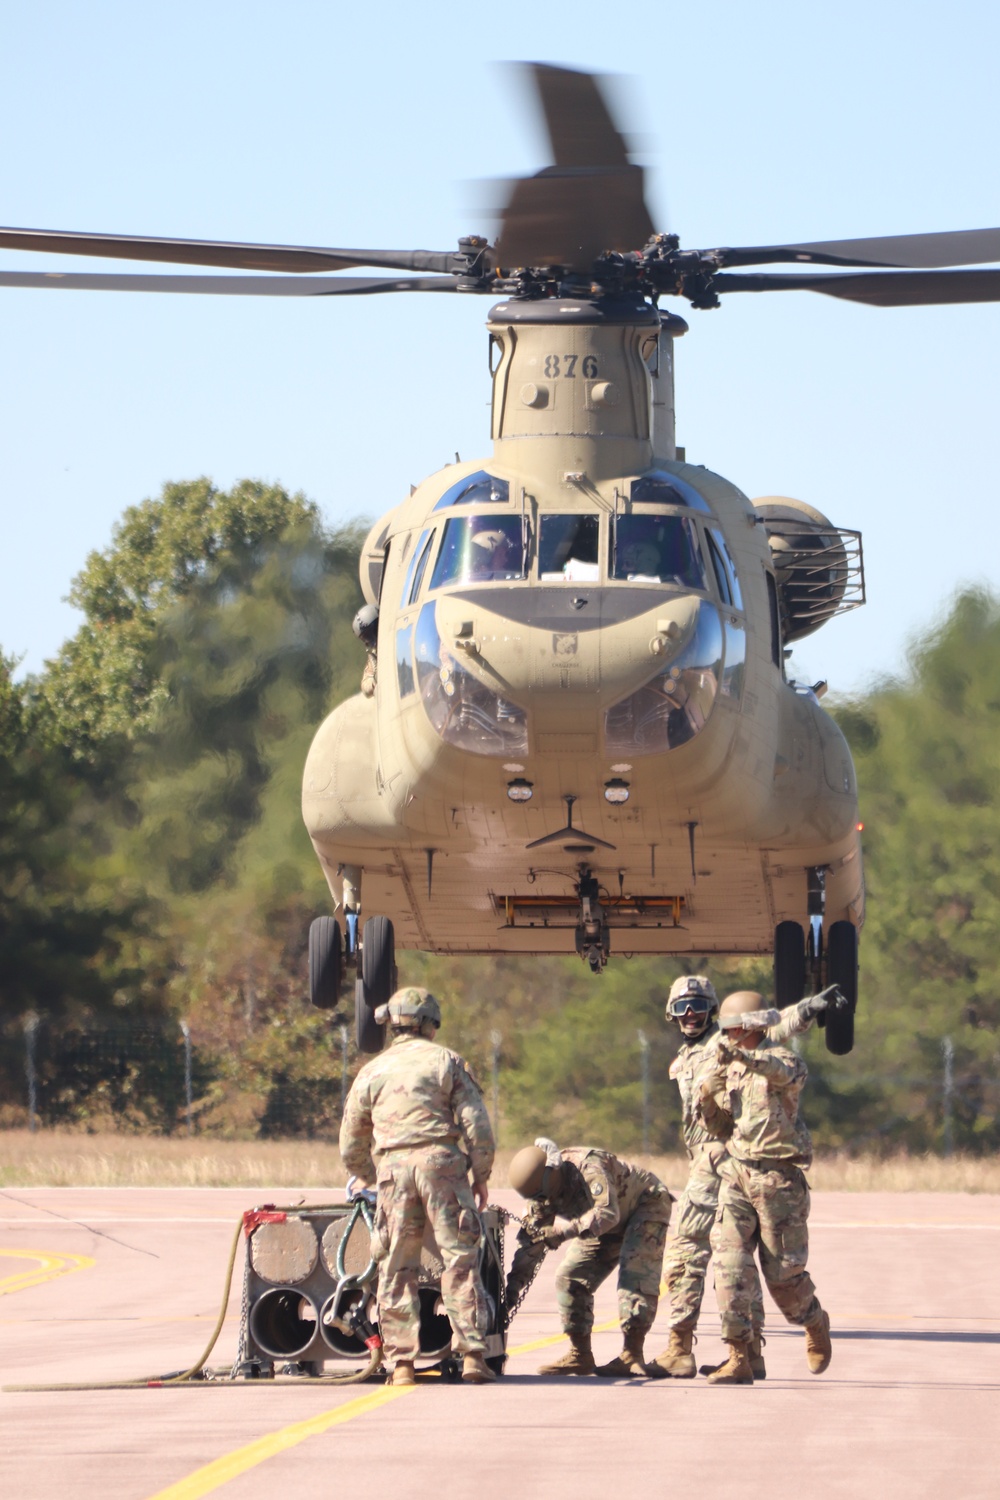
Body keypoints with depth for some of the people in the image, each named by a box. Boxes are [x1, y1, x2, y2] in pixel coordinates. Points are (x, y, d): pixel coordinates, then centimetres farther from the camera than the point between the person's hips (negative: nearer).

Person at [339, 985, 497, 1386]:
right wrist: (481, 1175, 9)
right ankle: (472, 1354, -9)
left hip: (393, 1168, 2)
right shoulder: (446, 1062, 9)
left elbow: (351, 1147, 20)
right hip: (442, 1161, -2)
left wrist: (372, 1180, 36)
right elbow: (477, 1124, 0)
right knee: (460, 1261, -1)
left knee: (396, 1269, 5)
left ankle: (401, 1361, 0)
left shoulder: (372, 1073, 16)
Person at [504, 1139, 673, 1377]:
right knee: (571, 1277, -3)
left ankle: (632, 1356, -25)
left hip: (647, 1206, -8)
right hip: (612, 1229, 8)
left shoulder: (589, 1167, -36)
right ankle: (580, 1355, 3)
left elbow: (607, 1213, -46)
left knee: (634, 1274, -26)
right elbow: (530, 1239, -7)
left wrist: (560, 1232, -50)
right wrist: (514, 1284, -14)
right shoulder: (543, 1191, -12)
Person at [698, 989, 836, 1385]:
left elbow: (788, 1072, -32)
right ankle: (739, 1359, -10)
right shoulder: (731, 1071, 15)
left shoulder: (780, 1059, -5)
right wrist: (709, 1098, -4)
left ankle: (816, 1324, 34)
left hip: (778, 1178, -5)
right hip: (737, 1174, 5)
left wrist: (744, 1056, -50)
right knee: (729, 1263, -10)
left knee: (782, 1270, 3)